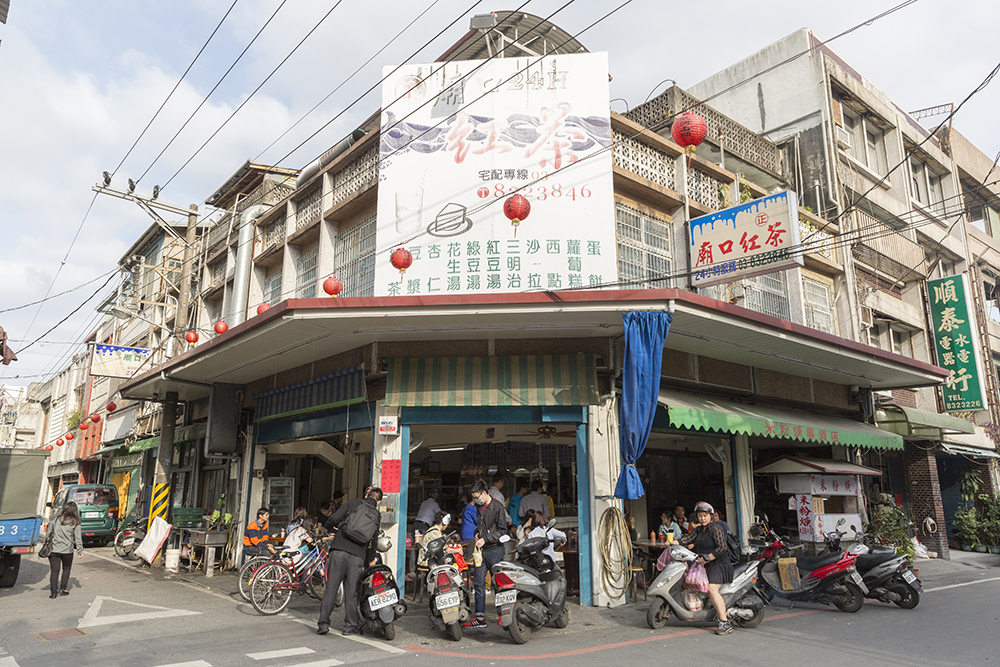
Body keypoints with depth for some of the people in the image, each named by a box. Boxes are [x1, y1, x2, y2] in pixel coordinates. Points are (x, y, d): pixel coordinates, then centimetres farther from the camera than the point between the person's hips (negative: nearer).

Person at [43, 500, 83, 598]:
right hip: (67, 550, -1)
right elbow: (78, 538, 0)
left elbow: (48, 533, 7)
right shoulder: (75, 523, -4)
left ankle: (53, 591, 1)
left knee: (54, 570, 6)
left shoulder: (56, 520, 1)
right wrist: (80, 551, 7)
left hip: (53, 550, 1)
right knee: (66, 569, 17)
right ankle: (63, 589, 15)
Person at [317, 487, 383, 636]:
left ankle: (323, 623, 5)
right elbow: (373, 540, 15)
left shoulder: (353, 502, 8)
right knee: (351, 592, 9)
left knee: (331, 588, 4)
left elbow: (334, 519, -2)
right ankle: (351, 625, 14)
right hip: (358, 555, 1)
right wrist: (371, 560, 29)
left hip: (339, 550, -1)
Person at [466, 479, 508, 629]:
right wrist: (477, 533, 9)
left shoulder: (497, 507, -10)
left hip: (495, 550, -7)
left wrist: (485, 539, -17)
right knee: (479, 583, 6)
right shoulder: (481, 508, 14)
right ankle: (480, 618, 12)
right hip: (482, 551, 7)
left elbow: (502, 530, -13)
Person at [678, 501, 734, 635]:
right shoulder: (699, 530, 15)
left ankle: (725, 623, -22)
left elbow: (722, 548, -17)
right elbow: (688, 539, 7)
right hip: (704, 565, 9)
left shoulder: (716, 529, -10)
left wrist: (706, 558, -19)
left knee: (712, 589, -24)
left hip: (719, 564, -9)